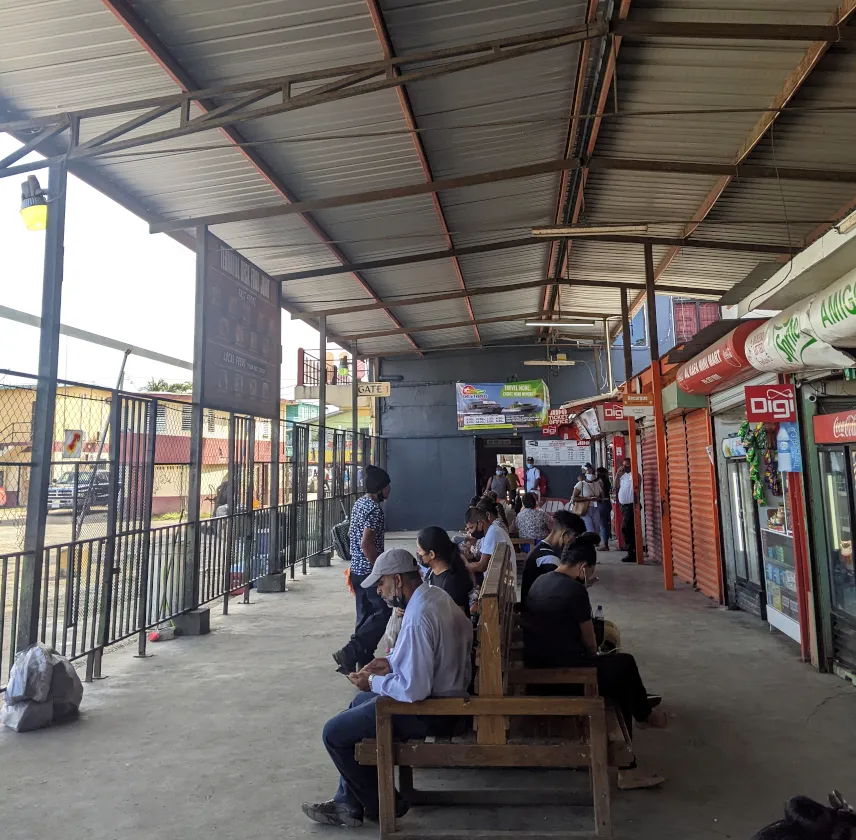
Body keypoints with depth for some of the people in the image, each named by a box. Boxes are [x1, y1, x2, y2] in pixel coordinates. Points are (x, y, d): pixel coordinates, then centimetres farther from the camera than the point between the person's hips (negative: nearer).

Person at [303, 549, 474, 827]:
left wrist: (373, 682, -15)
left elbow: (413, 690, -31)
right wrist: (393, 663, 5)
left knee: (334, 733, 1)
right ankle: (349, 803, 31)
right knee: (359, 704, 26)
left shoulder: (418, 617, -30)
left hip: (429, 710, -10)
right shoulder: (435, 594, 0)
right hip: (444, 692, 10)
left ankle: (381, 805, 19)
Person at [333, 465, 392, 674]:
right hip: (370, 571, -10)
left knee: (365, 615, 15)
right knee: (382, 613, -3)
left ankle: (364, 661, 21)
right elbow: (366, 543, -26)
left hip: (357, 569, 10)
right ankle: (348, 654, -8)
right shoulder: (375, 509, -19)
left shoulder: (359, 504, 11)